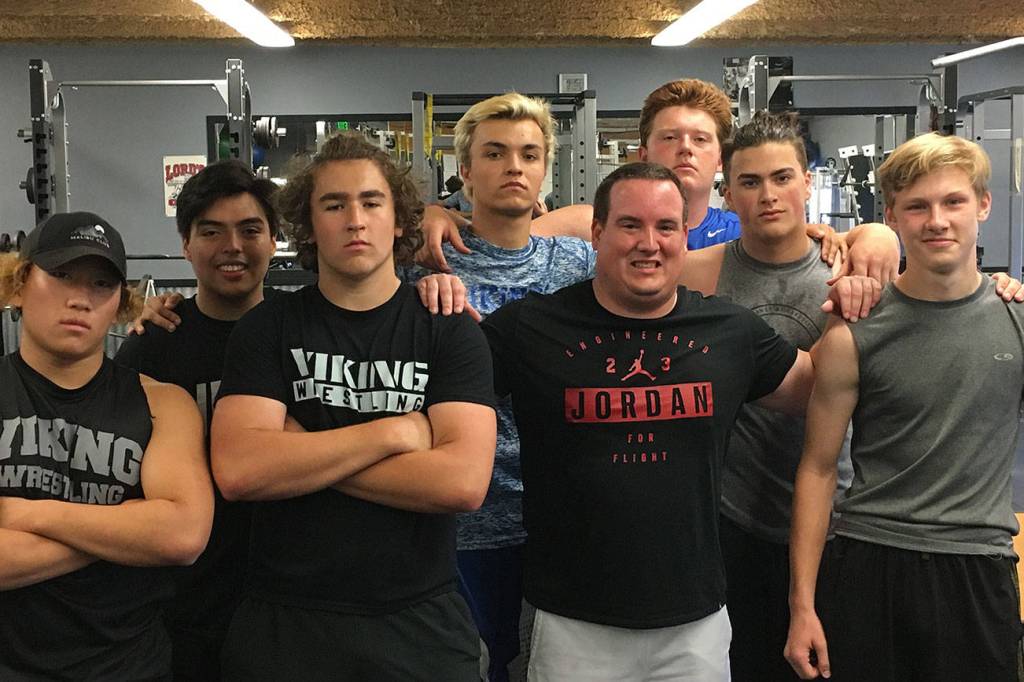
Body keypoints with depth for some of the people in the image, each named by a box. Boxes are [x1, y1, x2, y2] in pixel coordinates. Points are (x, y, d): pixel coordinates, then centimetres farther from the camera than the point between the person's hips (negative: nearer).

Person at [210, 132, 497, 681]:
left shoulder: (450, 331, -2)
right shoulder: (267, 328, 0)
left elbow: (463, 481, -17)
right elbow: (237, 470, -15)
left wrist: (300, 455, -14)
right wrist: (392, 433, -15)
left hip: (420, 625, 0)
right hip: (285, 623, 1)